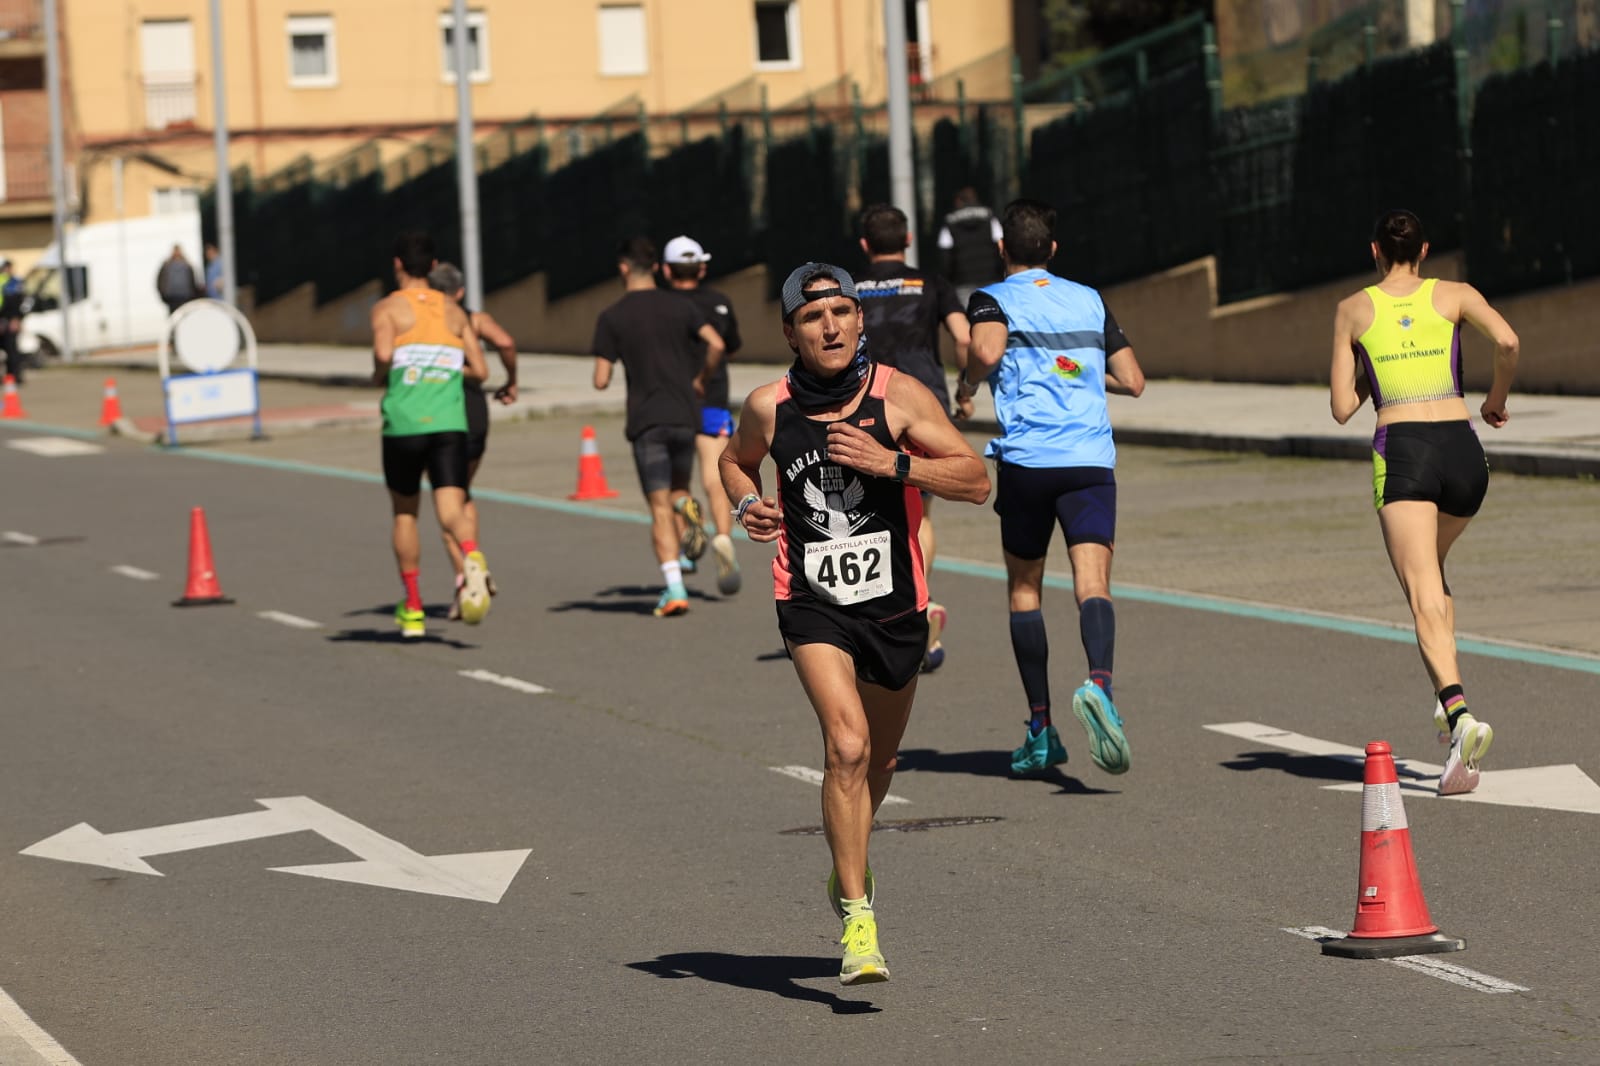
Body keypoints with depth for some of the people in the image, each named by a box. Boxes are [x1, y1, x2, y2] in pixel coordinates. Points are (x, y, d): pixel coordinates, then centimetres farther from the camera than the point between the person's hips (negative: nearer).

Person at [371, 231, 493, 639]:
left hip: (404, 425, -1)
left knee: (405, 514, 17)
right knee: (452, 510, -8)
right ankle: (472, 558, -44)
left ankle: (413, 611, 21)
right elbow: (480, 371, 12)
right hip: (450, 424, 1)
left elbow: (383, 352, -16)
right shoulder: (453, 311, 15)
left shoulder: (388, 308, 3)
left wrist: (379, 376, 5)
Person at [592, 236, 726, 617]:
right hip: (685, 415, 2)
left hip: (646, 420, -2)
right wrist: (700, 380, 8)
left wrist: (602, 376, 19)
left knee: (660, 507, -2)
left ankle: (673, 587, -15)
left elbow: (601, 380, -4)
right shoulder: (679, 306, 5)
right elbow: (716, 344, -8)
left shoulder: (611, 318, -1)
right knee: (678, 487, 23)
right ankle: (689, 510, -12)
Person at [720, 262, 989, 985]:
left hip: (895, 604, 2)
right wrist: (748, 504, -3)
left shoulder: (899, 396, -9)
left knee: (878, 761, 18)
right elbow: (735, 459, 19)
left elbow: (976, 481, -12)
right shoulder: (770, 407, -4)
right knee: (847, 746, -22)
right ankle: (858, 923, -18)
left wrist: (889, 463, -23)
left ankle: (847, 869, 50)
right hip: (811, 603, -2)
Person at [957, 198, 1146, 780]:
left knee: (1024, 587, 15)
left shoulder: (993, 300, 5)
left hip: (1025, 458, -1)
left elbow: (986, 350, -18)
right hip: (1091, 459, 1)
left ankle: (1041, 730, 16)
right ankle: (1098, 681, -41)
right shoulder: (1089, 300, 16)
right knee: (1092, 582, -11)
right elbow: (1132, 380, 16)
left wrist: (967, 385, 1)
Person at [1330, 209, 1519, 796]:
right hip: (1463, 451, 2)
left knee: (1424, 599, -12)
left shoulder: (1352, 310, 11)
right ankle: (1447, 699, 18)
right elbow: (1507, 341, -9)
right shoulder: (1454, 295, 10)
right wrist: (1497, 398, 9)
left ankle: (1460, 714, -35)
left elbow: (1342, 408, 9)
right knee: (1432, 568, 30)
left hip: (1400, 454, -2)